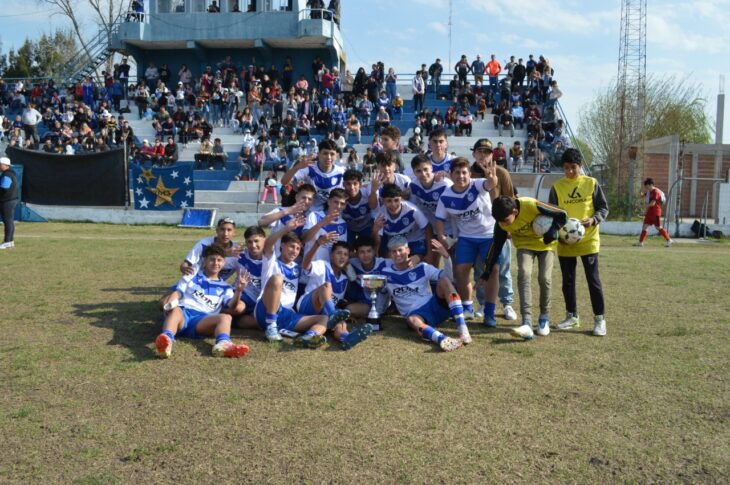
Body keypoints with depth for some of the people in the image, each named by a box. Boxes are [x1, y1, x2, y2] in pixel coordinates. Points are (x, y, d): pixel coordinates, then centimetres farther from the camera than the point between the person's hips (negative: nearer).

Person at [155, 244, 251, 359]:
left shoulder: (224, 288, 26)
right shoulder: (191, 277, 26)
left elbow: (233, 307, 9)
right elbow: (177, 293, 13)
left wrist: (238, 291, -12)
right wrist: (169, 303, -12)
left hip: (203, 320, 1)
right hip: (183, 312, -1)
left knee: (225, 317, -29)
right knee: (175, 310, -37)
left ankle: (223, 344, -63)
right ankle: (167, 339, -68)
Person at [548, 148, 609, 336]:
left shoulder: (591, 183, 0)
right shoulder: (557, 187, 2)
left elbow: (603, 208, 3)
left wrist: (594, 220, -17)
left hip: (588, 240, -2)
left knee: (593, 279, 0)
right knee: (568, 281, 10)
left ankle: (599, 318, 9)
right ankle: (572, 316, 23)